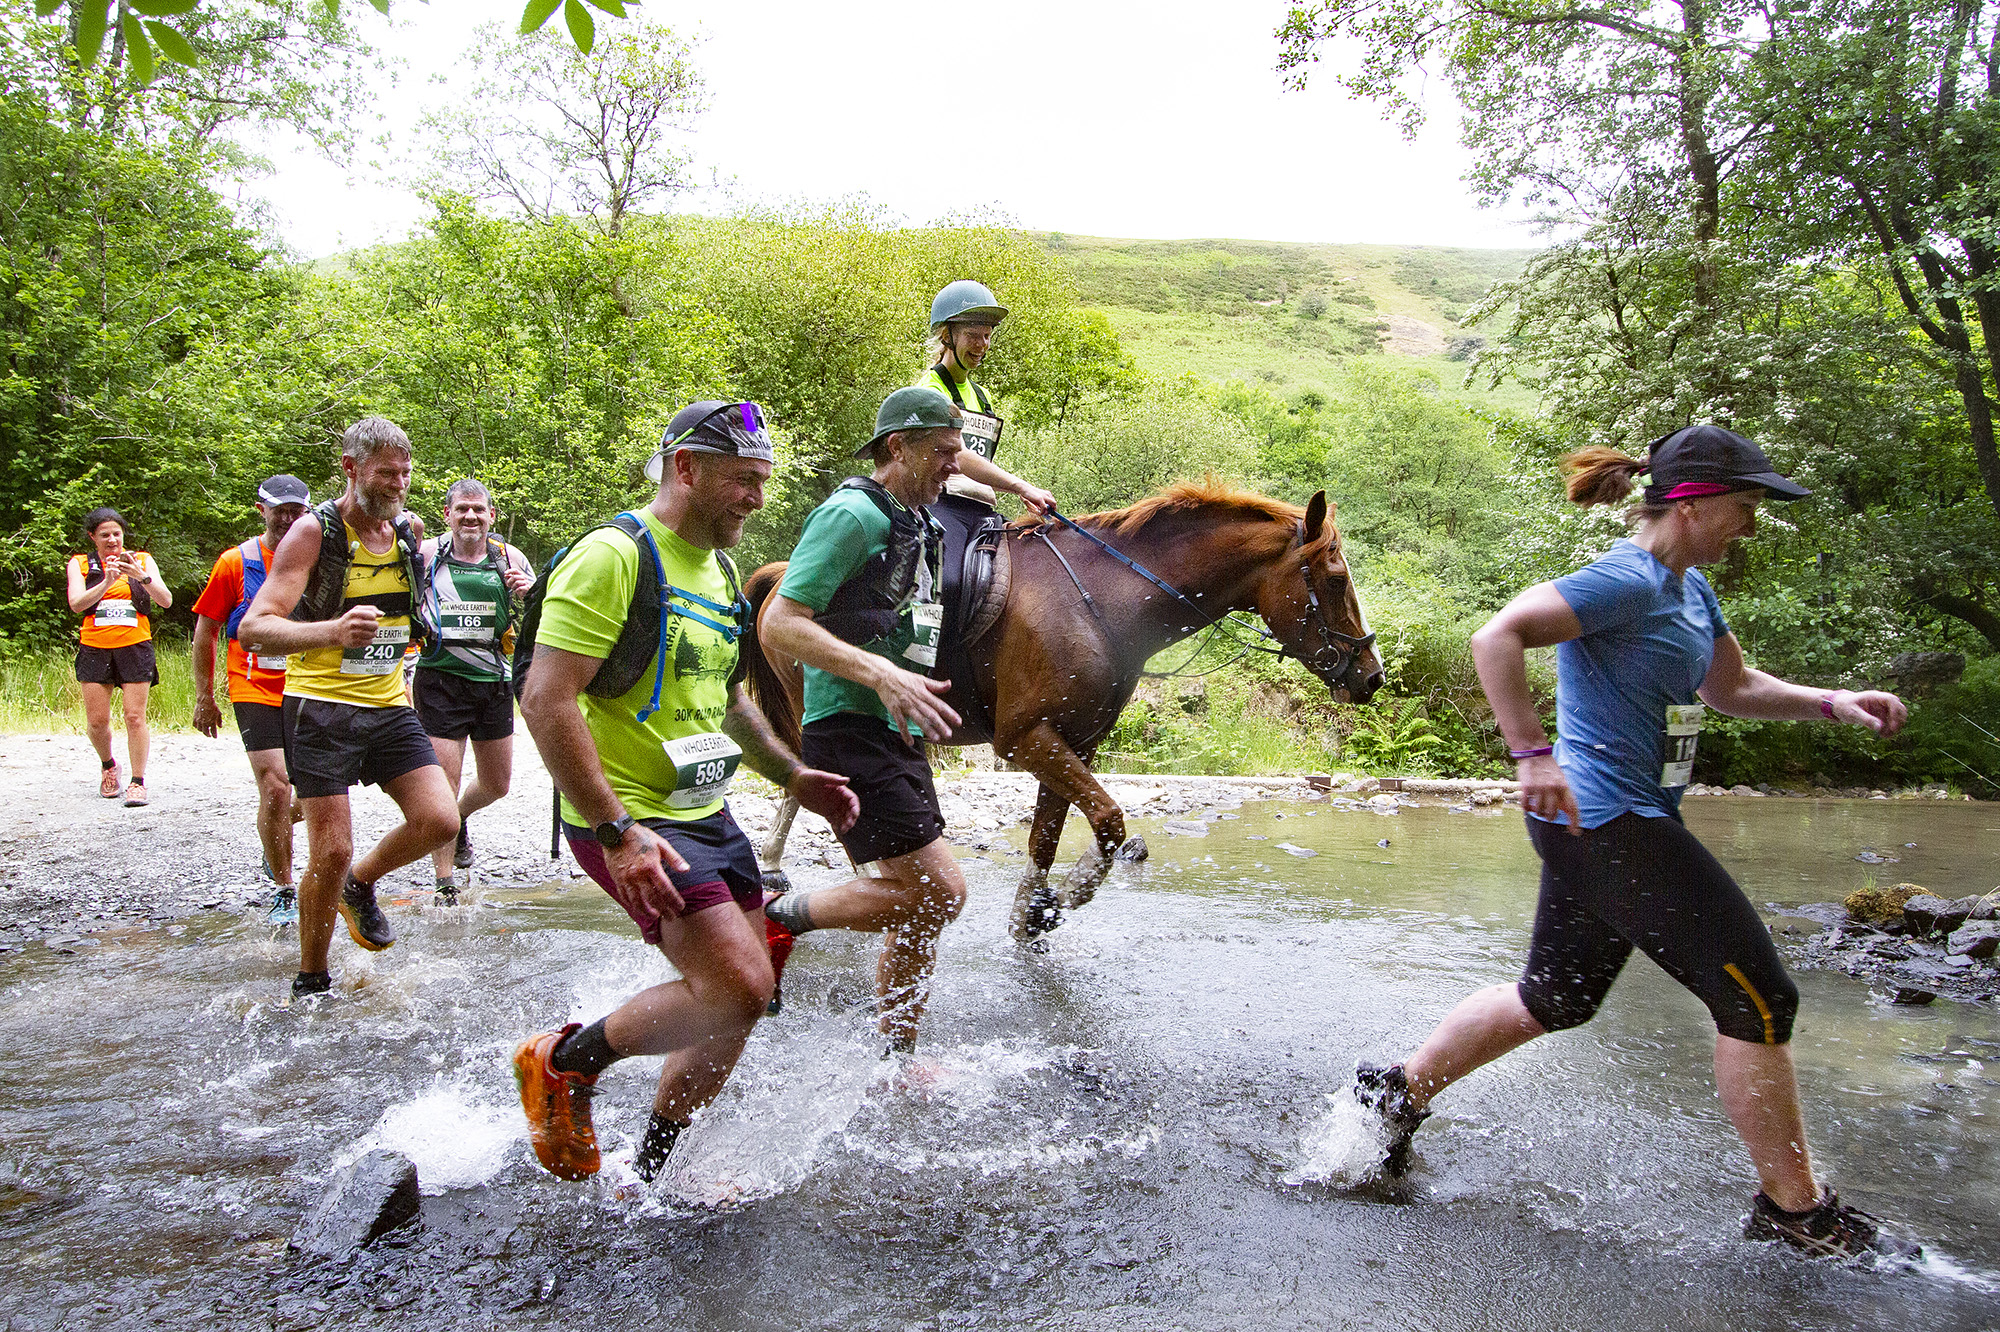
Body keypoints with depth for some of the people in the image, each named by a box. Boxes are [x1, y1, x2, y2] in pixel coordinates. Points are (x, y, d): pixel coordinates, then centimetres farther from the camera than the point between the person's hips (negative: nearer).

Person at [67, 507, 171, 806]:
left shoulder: (142, 560, 8)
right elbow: (76, 603, -8)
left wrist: (143, 577, -20)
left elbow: (166, 600, -4)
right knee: (97, 720, 1)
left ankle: (137, 782, -2)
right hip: (95, 647, 1)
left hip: (135, 646, -1)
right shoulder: (80, 564, 8)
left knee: (135, 717, -8)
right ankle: (108, 766, 28)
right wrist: (106, 582, -23)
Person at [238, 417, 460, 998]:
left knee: (440, 822, -8)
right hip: (323, 707, -5)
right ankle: (311, 980, 13)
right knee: (331, 851, -7)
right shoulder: (314, 531, -11)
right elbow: (253, 628, -22)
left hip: (390, 705, 5)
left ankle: (360, 884, 22)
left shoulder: (410, 530, 7)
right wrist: (331, 632, -38)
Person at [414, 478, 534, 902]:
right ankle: (445, 887, 6)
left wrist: (531, 591, -15)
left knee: (497, 784, 15)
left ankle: (460, 820, 48)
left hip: (495, 681, 3)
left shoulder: (509, 558, 5)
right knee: (442, 790, -6)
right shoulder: (426, 553, -1)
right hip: (441, 681, -3)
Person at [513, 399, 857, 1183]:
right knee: (738, 989, -19)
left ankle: (648, 1170, 29)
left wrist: (791, 777, 16)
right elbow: (547, 699, -22)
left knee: (741, 1003, 10)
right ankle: (564, 1064, 4)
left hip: (709, 815, 9)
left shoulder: (720, 571, 15)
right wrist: (617, 832, -27)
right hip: (631, 821, -9)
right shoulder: (614, 556, -14)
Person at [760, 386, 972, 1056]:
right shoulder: (853, 514, -12)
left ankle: (894, 1063, 22)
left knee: (920, 912, 11)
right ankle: (779, 918, 1)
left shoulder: (913, 522, 17)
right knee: (939, 889, -15)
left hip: (898, 736, 10)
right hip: (854, 732, -10)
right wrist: (881, 673, -28)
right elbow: (779, 624, -19)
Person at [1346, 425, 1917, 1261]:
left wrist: (1832, 704, 12)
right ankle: (1792, 1207, 13)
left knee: (1555, 998, 19)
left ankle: (1398, 1092, 29)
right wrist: (1533, 754, -31)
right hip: (1609, 823, -11)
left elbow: (1732, 688, 25)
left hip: (1617, 824, 11)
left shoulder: (1689, 588, 13)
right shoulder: (1628, 581, -18)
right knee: (1758, 999, -1)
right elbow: (1496, 637, -27)